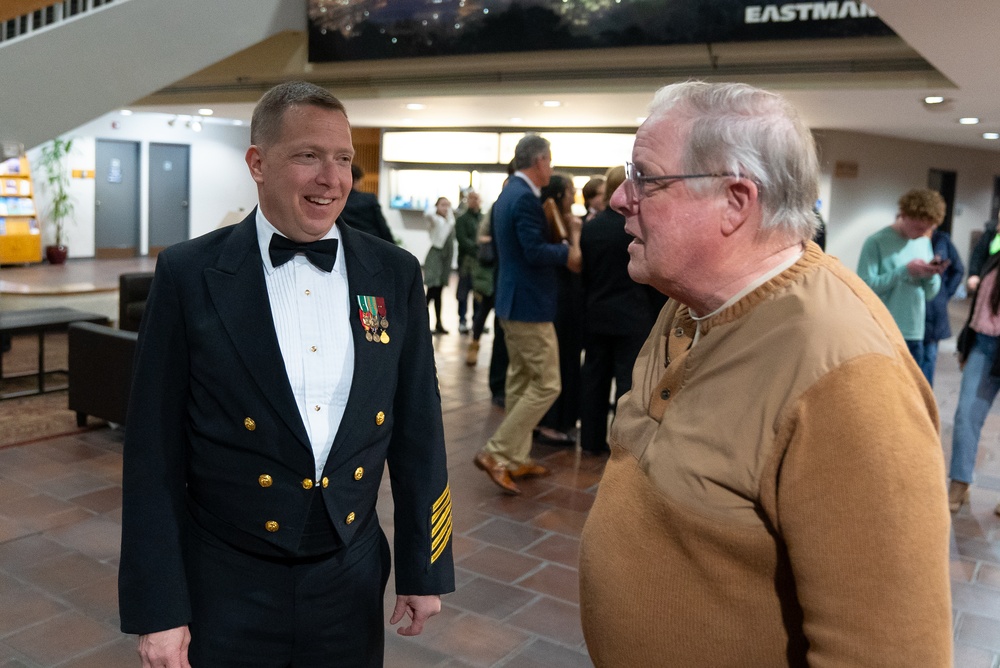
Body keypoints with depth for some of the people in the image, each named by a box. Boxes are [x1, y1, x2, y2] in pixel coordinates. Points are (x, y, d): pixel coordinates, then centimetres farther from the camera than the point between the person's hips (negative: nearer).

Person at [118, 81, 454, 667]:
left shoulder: (395, 275, -2)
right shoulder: (189, 276, -9)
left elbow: (418, 430, 2)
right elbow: (155, 454, -7)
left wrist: (425, 569, 5)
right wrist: (157, 610, -6)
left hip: (352, 583, 3)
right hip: (224, 590, -2)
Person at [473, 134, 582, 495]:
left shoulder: (508, 193, 14)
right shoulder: (525, 198, -18)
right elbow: (535, 251, -25)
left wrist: (565, 246, 8)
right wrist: (569, 251, -10)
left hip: (513, 302, 11)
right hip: (529, 305, -11)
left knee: (520, 381, 15)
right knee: (546, 384, -5)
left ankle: (517, 458, 22)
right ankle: (496, 453, -4)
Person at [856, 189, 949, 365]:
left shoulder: (924, 242, 9)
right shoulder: (876, 242, -9)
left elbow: (930, 293, 12)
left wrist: (931, 275, -9)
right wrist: (905, 271, -19)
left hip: (915, 334, 6)